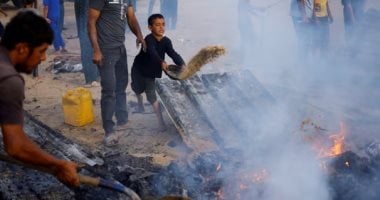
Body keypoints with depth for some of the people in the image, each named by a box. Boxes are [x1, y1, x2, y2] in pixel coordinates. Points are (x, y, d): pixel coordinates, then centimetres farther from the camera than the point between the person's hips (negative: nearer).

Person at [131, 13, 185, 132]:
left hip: (151, 71, 1)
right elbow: (152, 53, -49)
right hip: (139, 69, -1)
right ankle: (140, 104, 55)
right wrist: (162, 62, -67)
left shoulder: (166, 41, -17)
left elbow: (173, 54, -31)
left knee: (151, 95, -6)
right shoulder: (149, 39, -31)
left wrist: (182, 64, -50)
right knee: (138, 89, 23)